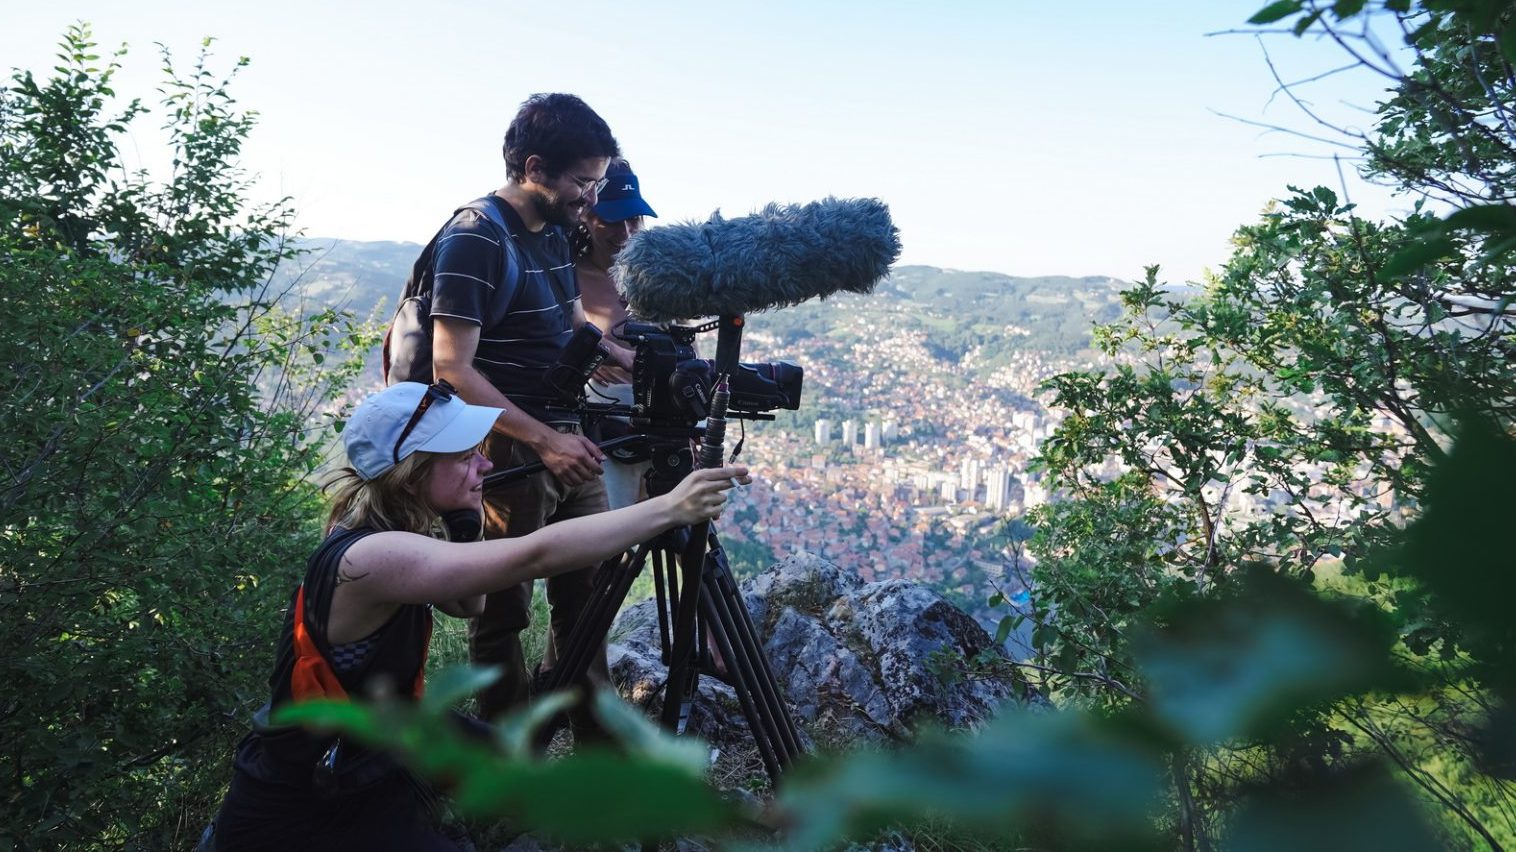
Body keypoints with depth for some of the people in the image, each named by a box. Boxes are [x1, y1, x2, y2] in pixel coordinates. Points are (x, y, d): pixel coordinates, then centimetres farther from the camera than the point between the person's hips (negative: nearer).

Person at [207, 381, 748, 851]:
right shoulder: (368, 558, -32)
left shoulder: (388, 533, -6)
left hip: (364, 747, 9)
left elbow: (469, 603, 5)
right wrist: (669, 509, -38)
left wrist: (464, 517, -9)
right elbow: (535, 556, -40)